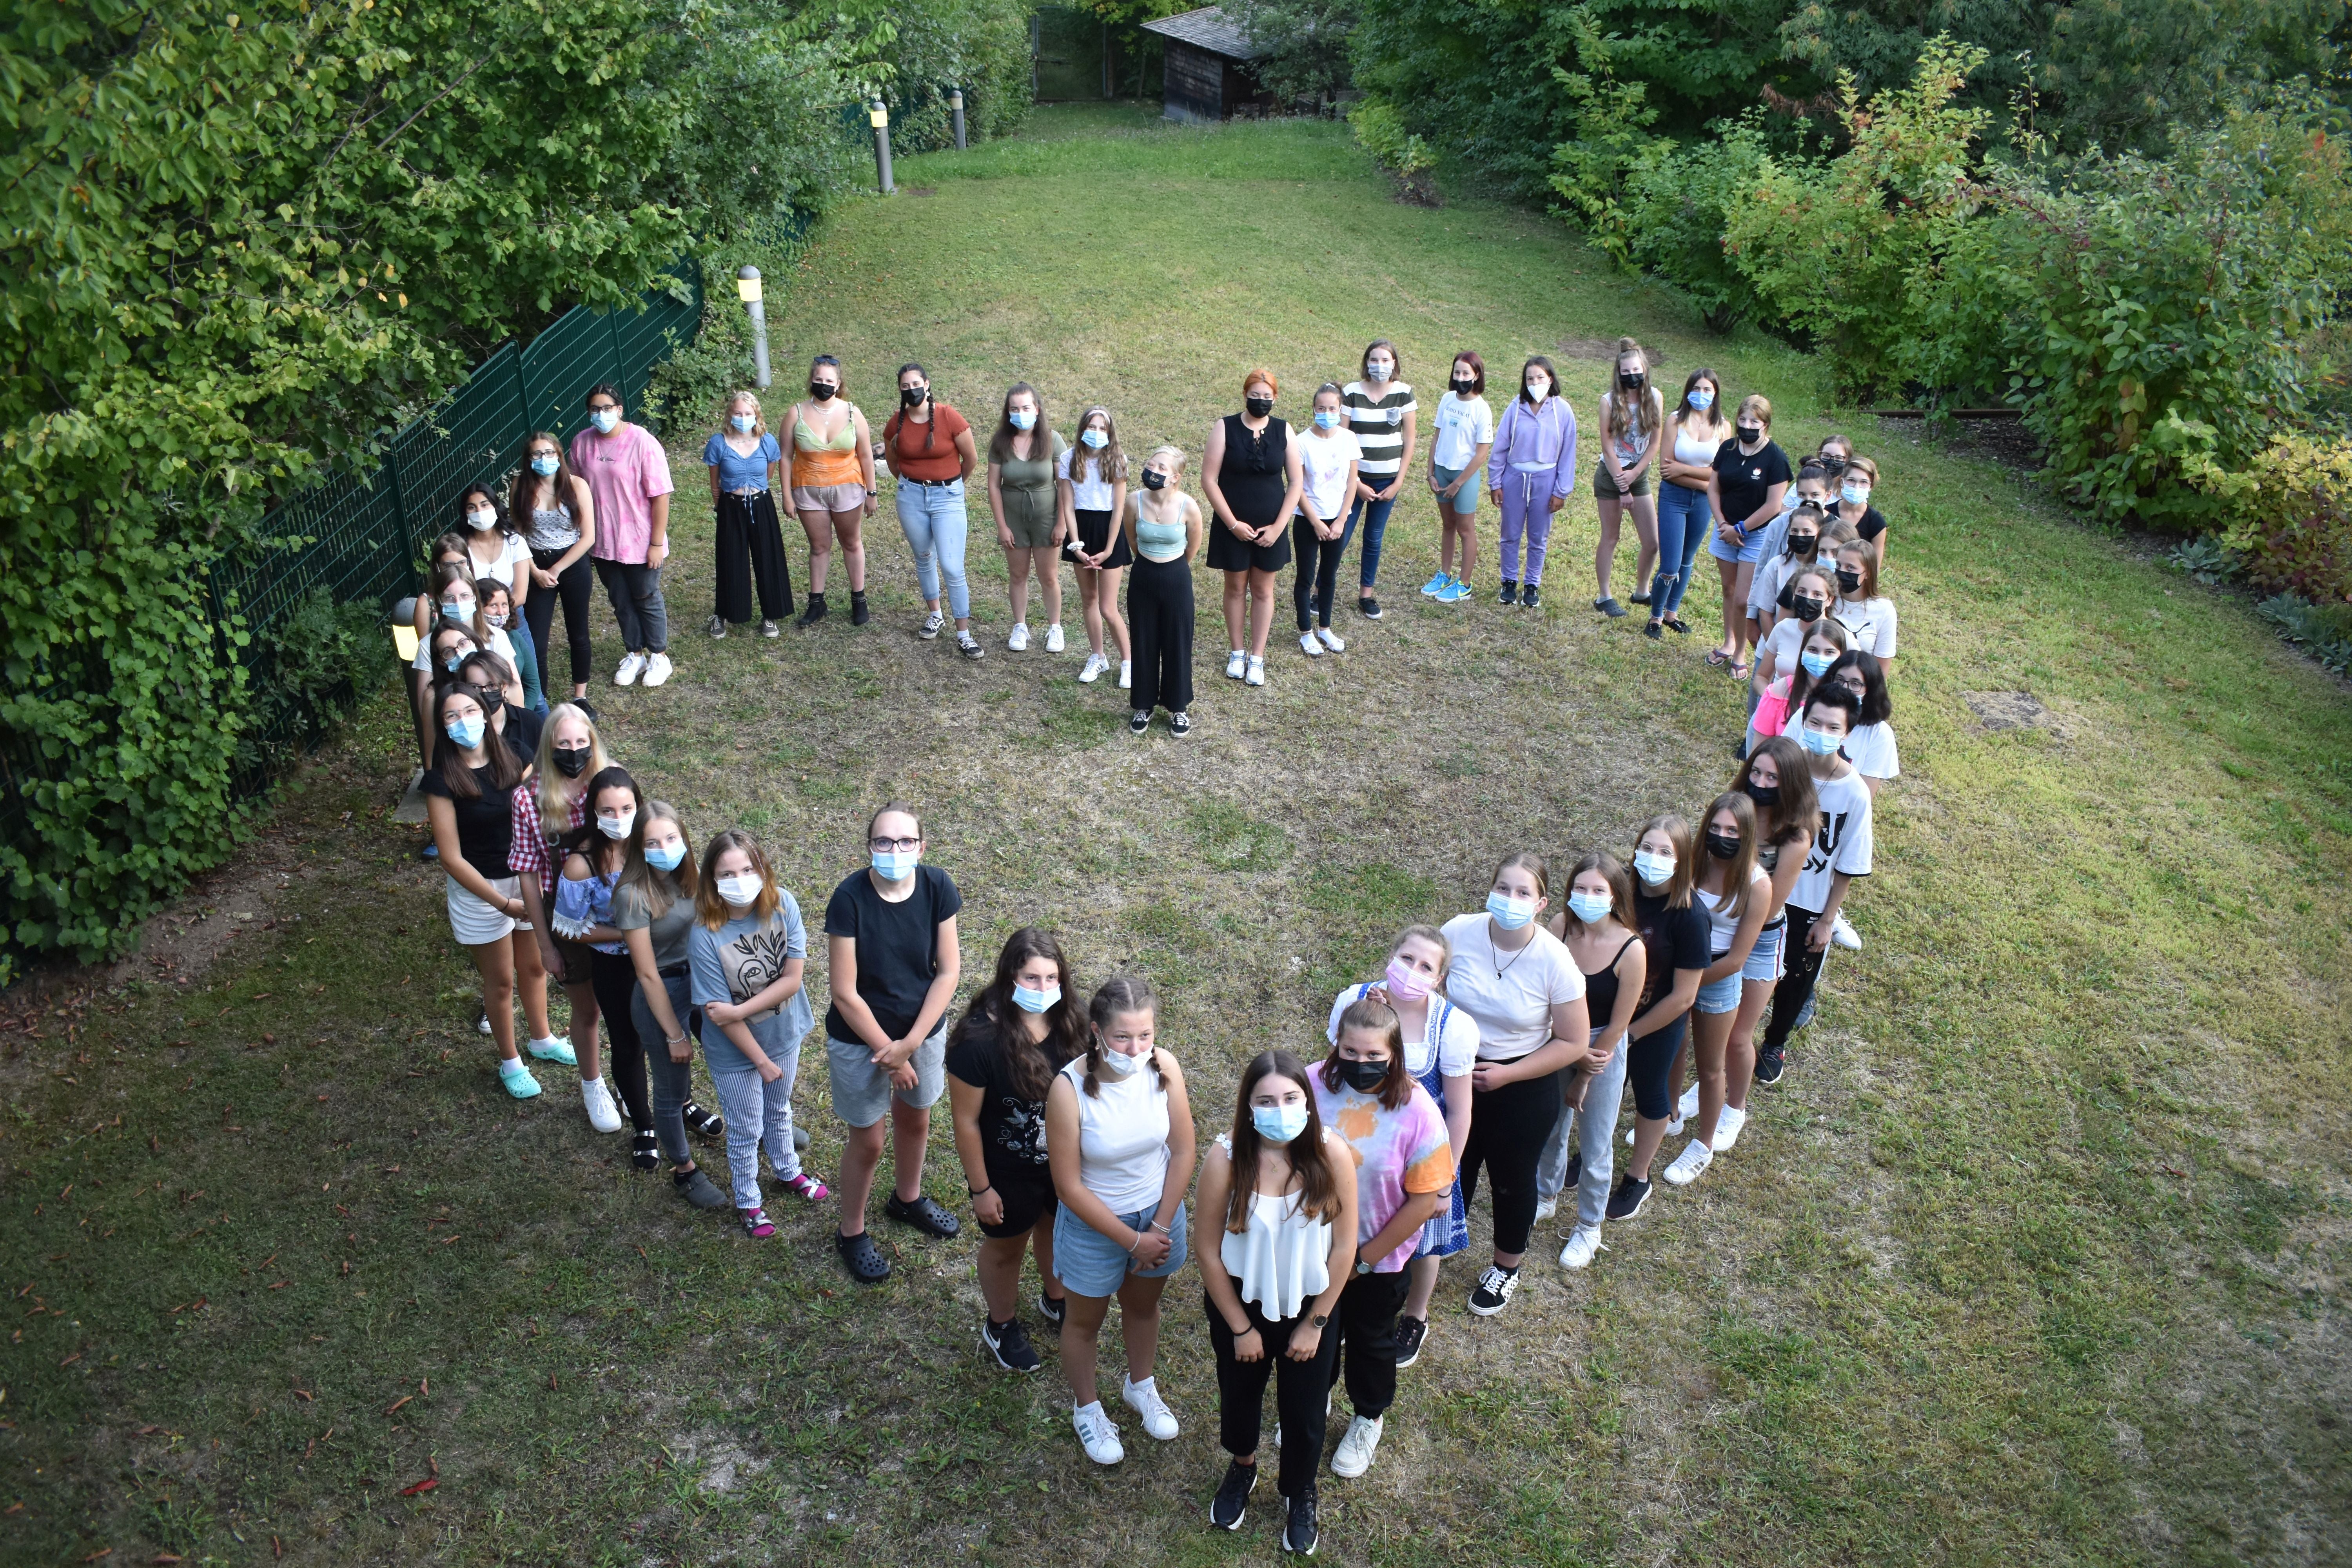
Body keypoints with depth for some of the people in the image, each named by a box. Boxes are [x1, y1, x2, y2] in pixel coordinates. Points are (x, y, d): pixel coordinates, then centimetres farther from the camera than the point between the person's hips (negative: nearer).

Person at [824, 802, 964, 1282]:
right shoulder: (850, 898, -27)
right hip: (860, 1037, -4)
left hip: (923, 1029, 4)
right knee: (869, 1139, 12)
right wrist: (888, 1053, -15)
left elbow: (948, 972, -12)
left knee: (915, 1118, 26)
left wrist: (911, 1044, -17)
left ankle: (908, 1199, 53)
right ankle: (852, 1233, 37)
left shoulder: (937, 887, -18)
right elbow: (845, 993, -21)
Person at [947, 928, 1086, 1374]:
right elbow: (966, 1121, -21)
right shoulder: (979, 1041, -32)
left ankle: (1055, 1300, 59)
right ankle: (1001, 1326, 50)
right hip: (1008, 1173, -4)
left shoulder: (1069, 1023, -17)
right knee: (1006, 1248, 22)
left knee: (1056, 1229, 29)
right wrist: (981, 1189, -14)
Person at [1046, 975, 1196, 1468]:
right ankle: (1087, 1408, 50)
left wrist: (1161, 1228, -11)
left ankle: (1140, 1386, 57)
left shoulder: (1164, 1068, -23)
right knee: (1085, 1320, 22)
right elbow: (1069, 1187, -23)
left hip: (1158, 1211, 3)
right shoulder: (1069, 1089, -32)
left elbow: (1183, 1152, -10)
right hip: (1094, 1223, -3)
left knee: (1144, 1305, 29)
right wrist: (1131, 1240, -16)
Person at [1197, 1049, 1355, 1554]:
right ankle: (1241, 1467, 58)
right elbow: (1208, 1251, -16)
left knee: (1304, 1410, 18)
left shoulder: (1333, 1156, -25)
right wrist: (1240, 1327, -8)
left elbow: (1343, 1247, -13)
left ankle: (1300, 1492, 50)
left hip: (1310, 1305, 0)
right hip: (1241, 1301, 0)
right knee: (1239, 1393, 25)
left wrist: (1314, 1324, -6)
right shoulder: (1225, 1159, -28)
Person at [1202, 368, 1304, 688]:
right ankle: (1237, 653, 26)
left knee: (1263, 590, 10)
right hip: (1233, 527, -1)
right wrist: (1233, 524, -13)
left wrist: (1278, 526, -8)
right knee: (1236, 588, 11)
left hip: (1271, 528, 1)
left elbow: (1296, 482, -1)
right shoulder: (1225, 428, -9)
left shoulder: (1283, 431, -3)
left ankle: (1257, 658, 21)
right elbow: (1209, 480, -10)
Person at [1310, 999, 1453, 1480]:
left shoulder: (1416, 1111, -26)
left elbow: (1426, 1201, -18)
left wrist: (1366, 1259, -12)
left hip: (1380, 1259, -2)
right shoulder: (1315, 1086, -22)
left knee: (1370, 1341, 23)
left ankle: (1368, 1420, 52)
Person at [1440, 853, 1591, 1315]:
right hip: (1457, 1074, 2)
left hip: (1524, 1088, -2)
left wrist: (1505, 1075, -19)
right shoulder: (1459, 933, -19)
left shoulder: (1554, 961, -24)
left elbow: (1574, 1043, -15)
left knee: (1512, 1178, 19)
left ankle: (1507, 1267, 48)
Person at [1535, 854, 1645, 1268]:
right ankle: (1546, 1197, 51)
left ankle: (1589, 1226, 38)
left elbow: (1617, 1025, -16)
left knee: (1594, 1147, 14)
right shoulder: (1560, 926, -17)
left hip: (1602, 1051, -3)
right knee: (1549, 1129, 23)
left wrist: (1584, 1078, -8)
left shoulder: (1631, 949, -26)